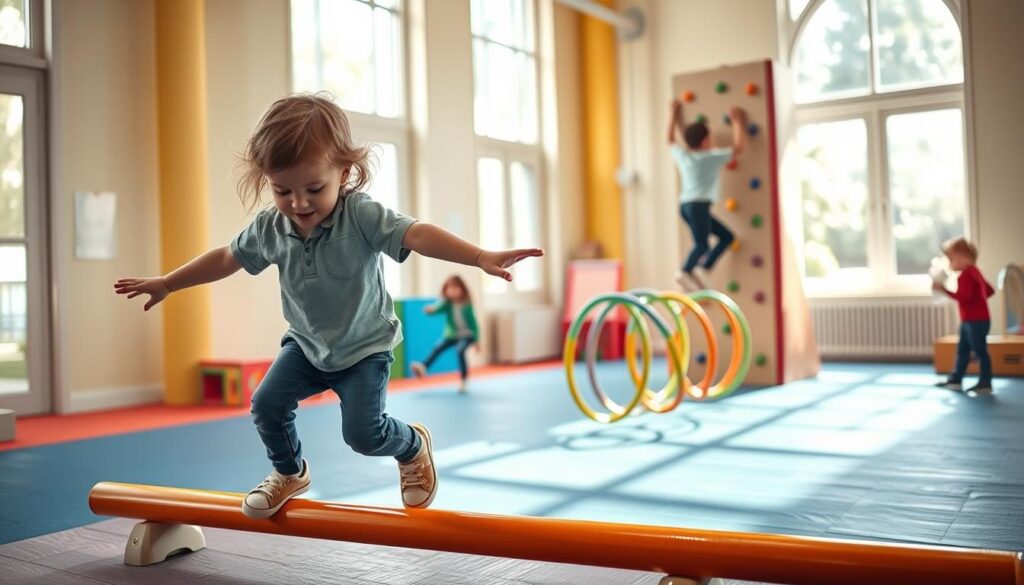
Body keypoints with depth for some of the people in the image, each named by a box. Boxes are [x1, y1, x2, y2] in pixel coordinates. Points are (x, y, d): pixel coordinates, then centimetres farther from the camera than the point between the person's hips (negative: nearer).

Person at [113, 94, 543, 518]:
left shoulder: (360, 215, -26)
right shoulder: (270, 228, -11)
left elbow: (417, 235, -40)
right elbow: (226, 259, 7)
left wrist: (481, 257, -54)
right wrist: (166, 284, 14)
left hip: (364, 348, -5)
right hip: (306, 344, 5)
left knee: (363, 432, -12)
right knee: (266, 404, -5)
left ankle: (413, 446, 24)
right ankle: (289, 473, 26)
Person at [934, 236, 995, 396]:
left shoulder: (966, 274, -19)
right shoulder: (974, 271, 14)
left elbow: (964, 297, -28)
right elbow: (990, 290, 22)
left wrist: (944, 289, -27)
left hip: (976, 321, -11)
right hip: (970, 321, 11)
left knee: (980, 351, -2)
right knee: (962, 350, 15)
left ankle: (985, 385, 4)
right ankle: (956, 380, 22)